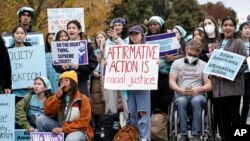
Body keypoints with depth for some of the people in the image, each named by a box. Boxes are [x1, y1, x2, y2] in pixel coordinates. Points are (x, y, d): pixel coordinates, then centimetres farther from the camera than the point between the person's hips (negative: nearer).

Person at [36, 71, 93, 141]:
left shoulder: (83, 99, -6)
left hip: (78, 131, -5)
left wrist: (63, 129, -20)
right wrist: (57, 96, -13)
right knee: (41, 119, -15)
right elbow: (48, 112, -5)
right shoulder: (58, 97, 8)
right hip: (60, 129, 5)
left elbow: (83, 122, -12)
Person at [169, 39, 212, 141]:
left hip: (198, 95, 0)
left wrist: (198, 89, -15)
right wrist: (180, 90, -15)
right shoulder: (177, 63, 14)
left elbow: (209, 86, 5)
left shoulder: (204, 65, 12)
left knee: (196, 101, -36)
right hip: (181, 95, 0)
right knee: (181, 102, -36)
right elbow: (171, 82, 6)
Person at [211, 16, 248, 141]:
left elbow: (244, 64, -7)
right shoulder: (218, 44, 17)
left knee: (234, 116, -3)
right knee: (223, 117, 8)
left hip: (233, 85, -5)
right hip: (218, 86, 5)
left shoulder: (239, 43, 0)